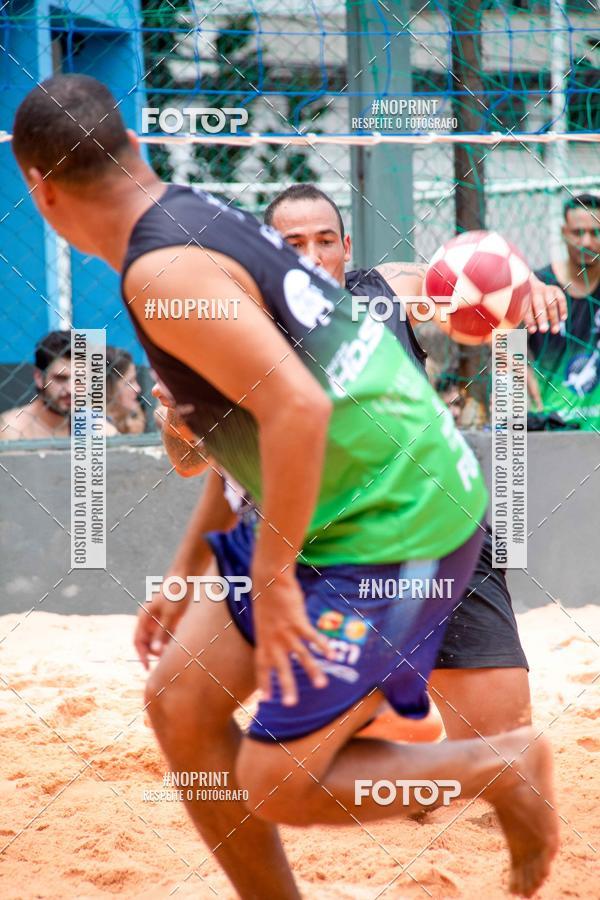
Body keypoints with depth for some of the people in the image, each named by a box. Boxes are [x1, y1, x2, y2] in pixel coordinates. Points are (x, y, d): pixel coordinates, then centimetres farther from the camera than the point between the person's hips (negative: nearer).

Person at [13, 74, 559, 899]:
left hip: (393, 529, -10)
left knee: (275, 784, -5)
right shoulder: (203, 214, 10)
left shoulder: (162, 271, -21)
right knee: (181, 700, 13)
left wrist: (273, 576, -20)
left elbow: (298, 407, -31)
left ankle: (506, 768, 10)